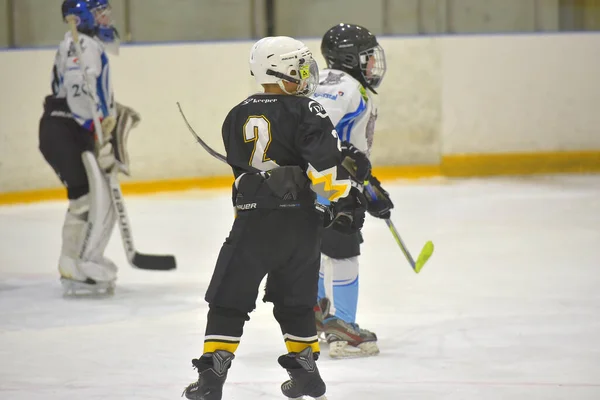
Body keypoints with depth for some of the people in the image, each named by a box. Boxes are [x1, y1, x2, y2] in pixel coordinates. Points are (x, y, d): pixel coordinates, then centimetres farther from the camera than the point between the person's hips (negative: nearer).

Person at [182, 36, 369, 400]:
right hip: (301, 220, -1)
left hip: (253, 220, 1)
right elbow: (328, 158, -16)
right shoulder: (304, 111, -5)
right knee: (296, 299, 16)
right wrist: (345, 199, -10)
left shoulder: (238, 117, 10)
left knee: (229, 299, 4)